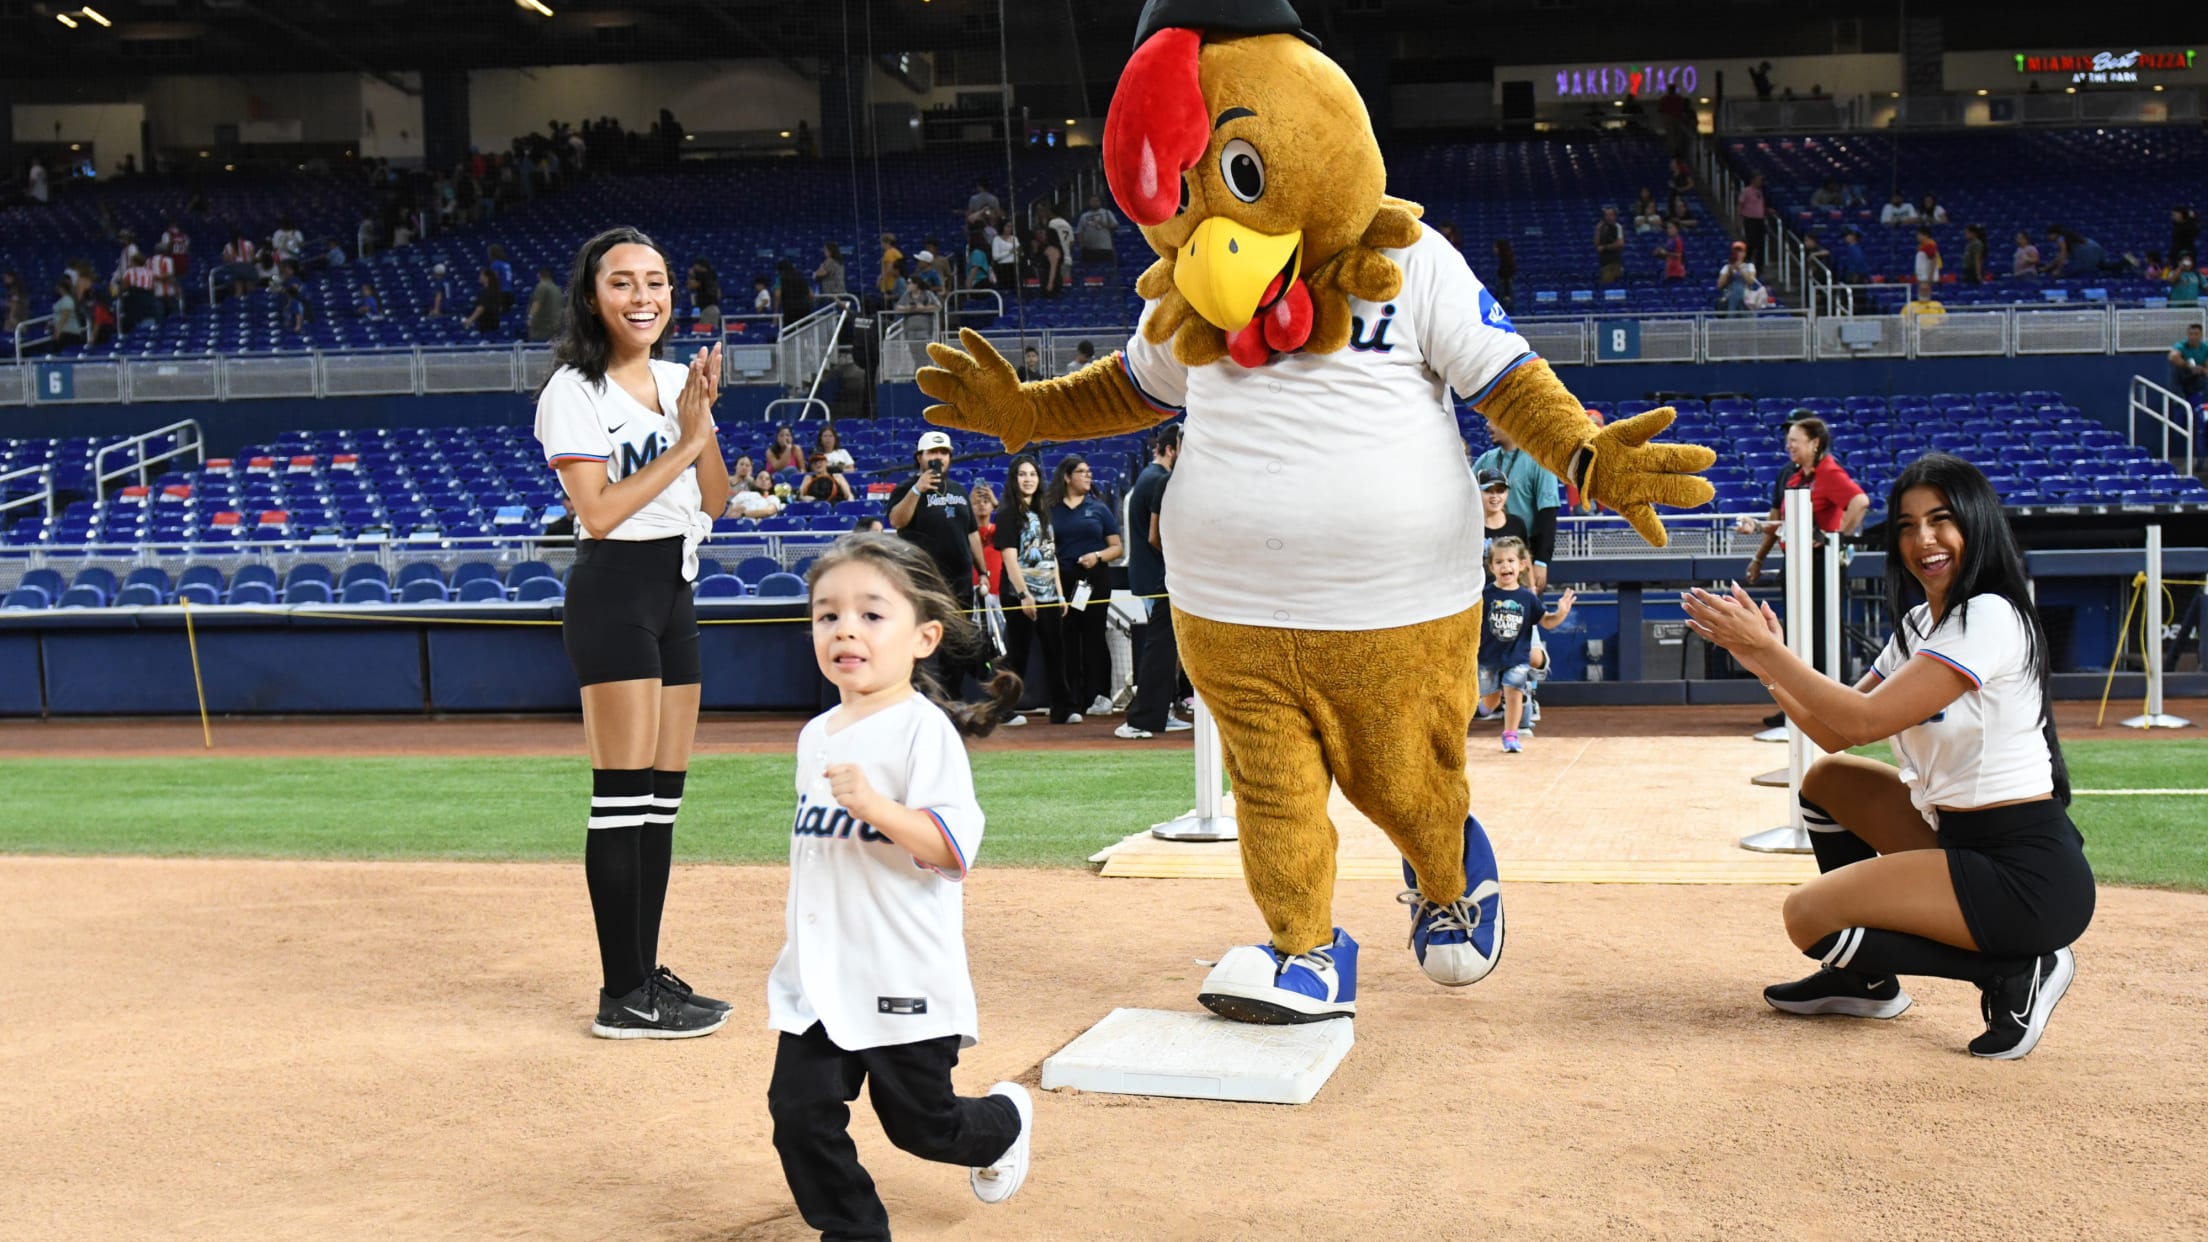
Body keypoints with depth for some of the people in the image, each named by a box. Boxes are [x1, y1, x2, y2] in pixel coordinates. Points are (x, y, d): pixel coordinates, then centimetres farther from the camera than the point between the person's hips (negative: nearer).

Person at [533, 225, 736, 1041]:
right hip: (613, 591, -8)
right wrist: (684, 443, -14)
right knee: (624, 793, -9)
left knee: (664, 793, 9)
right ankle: (623, 998, -5)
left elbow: (715, 502, 10)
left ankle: (647, 974, 17)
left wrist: (704, 418, -4)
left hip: (674, 592, 8)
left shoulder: (677, 381, 15)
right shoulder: (574, 391, -6)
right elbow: (597, 511, -15)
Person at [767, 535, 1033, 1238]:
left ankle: (1005, 1123, 39)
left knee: (922, 1124, 7)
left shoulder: (923, 729, -14)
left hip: (904, 979, -6)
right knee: (799, 1112, 0)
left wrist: (876, 805, -32)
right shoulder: (816, 736, 10)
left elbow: (954, 844, -22)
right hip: (818, 974, 7)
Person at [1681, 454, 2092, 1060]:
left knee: (1810, 915, -14)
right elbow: (1835, 734, 10)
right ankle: (1865, 978, 26)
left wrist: (1768, 650, -18)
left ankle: (2014, 972, -4)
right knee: (1828, 781, 20)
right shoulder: (1916, 625, 12)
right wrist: (1764, 663, -3)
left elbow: (1865, 719, -23)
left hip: (2027, 876, -10)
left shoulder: (1990, 617, -17)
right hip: (1960, 839, 10)